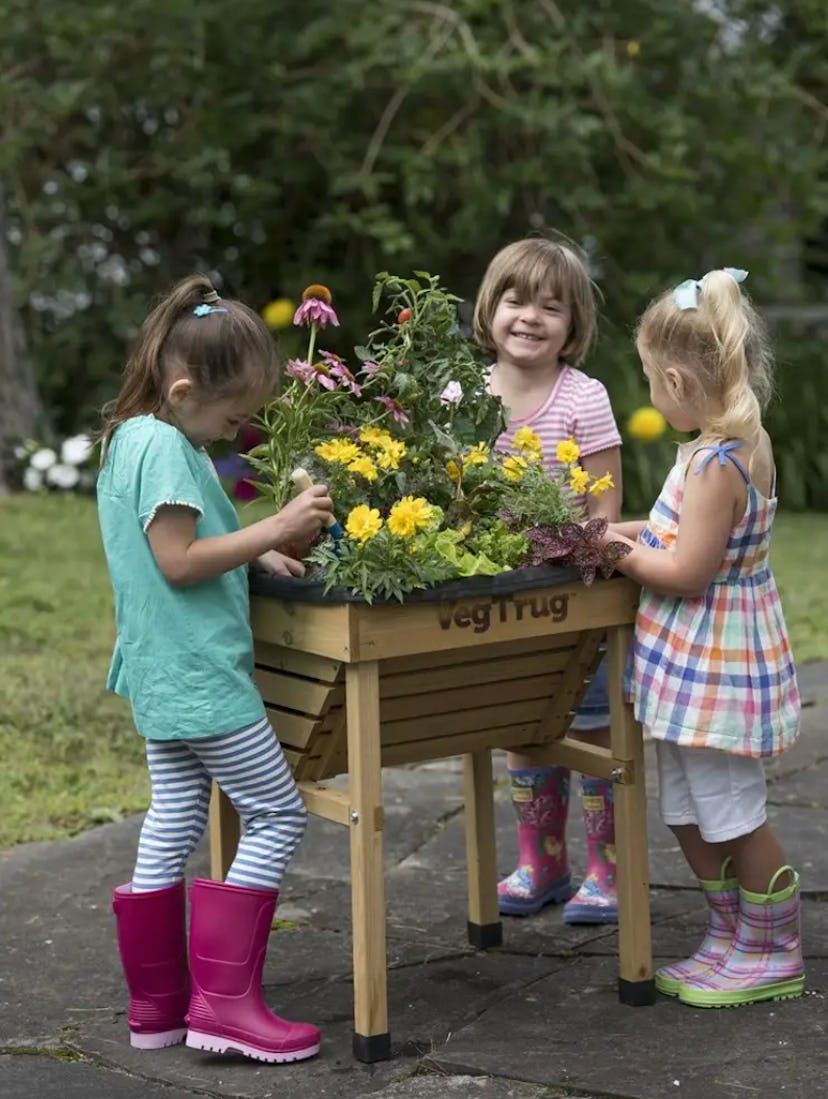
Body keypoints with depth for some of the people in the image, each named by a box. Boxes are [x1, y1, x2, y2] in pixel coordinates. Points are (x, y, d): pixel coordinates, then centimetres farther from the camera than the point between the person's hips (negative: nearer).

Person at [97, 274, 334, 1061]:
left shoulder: (129, 439, 12)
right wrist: (274, 529, -21)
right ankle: (225, 1000, -2)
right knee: (277, 815, -2)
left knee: (171, 823, 14)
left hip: (158, 673, 10)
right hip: (198, 672, -10)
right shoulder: (164, 446, -19)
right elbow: (178, 561, -22)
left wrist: (256, 553, 9)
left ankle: (156, 1003, 22)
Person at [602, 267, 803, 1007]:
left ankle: (772, 954, 20)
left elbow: (688, 571, -25)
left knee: (732, 813, 5)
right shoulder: (747, 442, 5)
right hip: (704, 660, 10)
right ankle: (733, 938, 31)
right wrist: (634, 533, 8)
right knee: (689, 813, 18)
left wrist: (618, 552, -13)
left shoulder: (715, 465, -25)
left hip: (711, 663, -10)